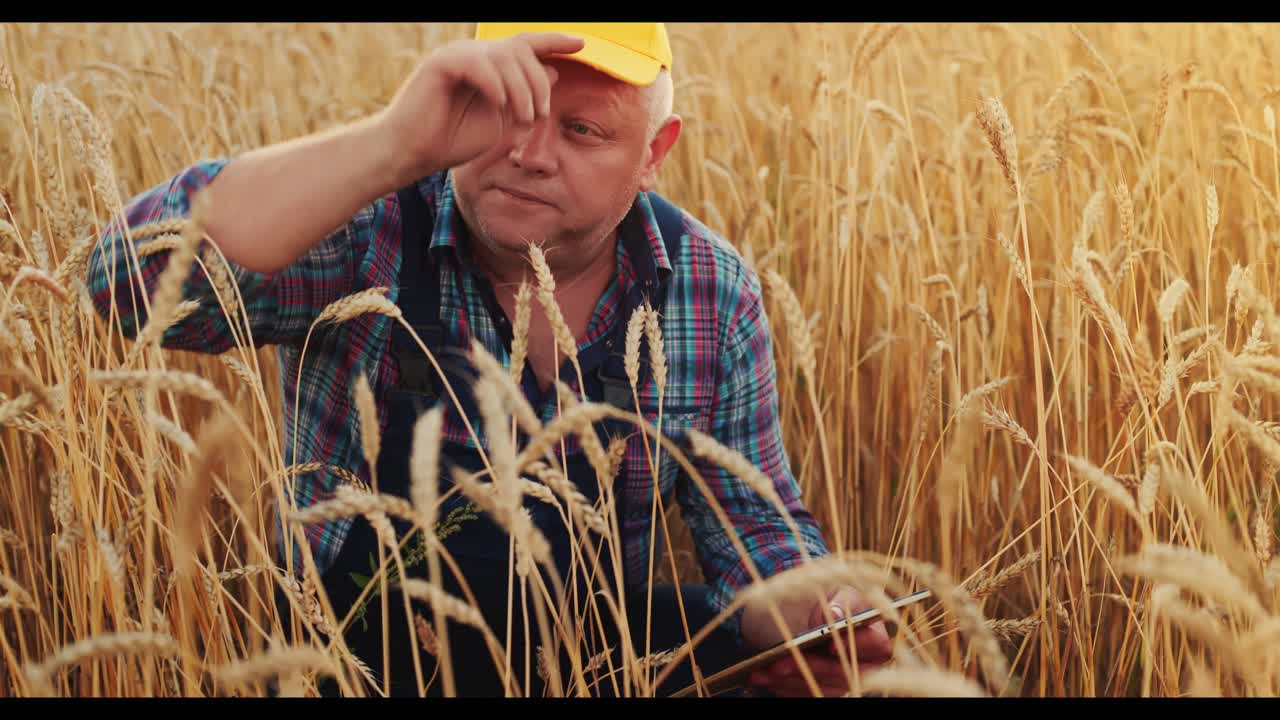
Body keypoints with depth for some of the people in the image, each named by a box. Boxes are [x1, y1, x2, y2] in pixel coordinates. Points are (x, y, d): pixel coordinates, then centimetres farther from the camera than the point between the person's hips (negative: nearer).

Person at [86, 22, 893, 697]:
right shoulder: (367, 226, -14)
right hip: (367, 656, -2)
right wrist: (396, 146, -37)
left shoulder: (714, 291, -4)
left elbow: (754, 523, 5)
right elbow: (141, 279, -30)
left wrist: (805, 617, -18)